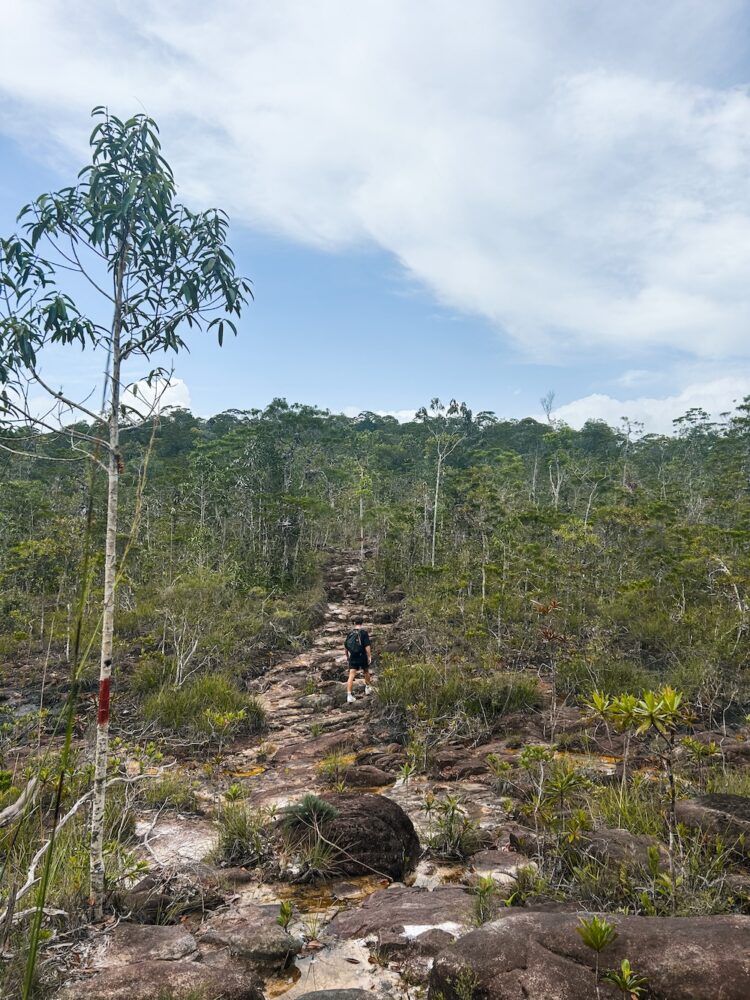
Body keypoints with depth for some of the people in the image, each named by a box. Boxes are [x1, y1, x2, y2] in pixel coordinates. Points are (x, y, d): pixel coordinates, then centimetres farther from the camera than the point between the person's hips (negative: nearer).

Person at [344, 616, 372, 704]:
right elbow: (367, 646, -17)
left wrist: (347, 656, 24)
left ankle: (349, 695, -13)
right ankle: (367, 688, 40)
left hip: (352, 657, 2)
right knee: (366, 672, 23)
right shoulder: (364, 632, -10)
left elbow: (345, 646, 12)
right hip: (362, 657, -2)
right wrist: (369, 657, -11)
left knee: (351, 676, -3)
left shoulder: (350, 633, 4)